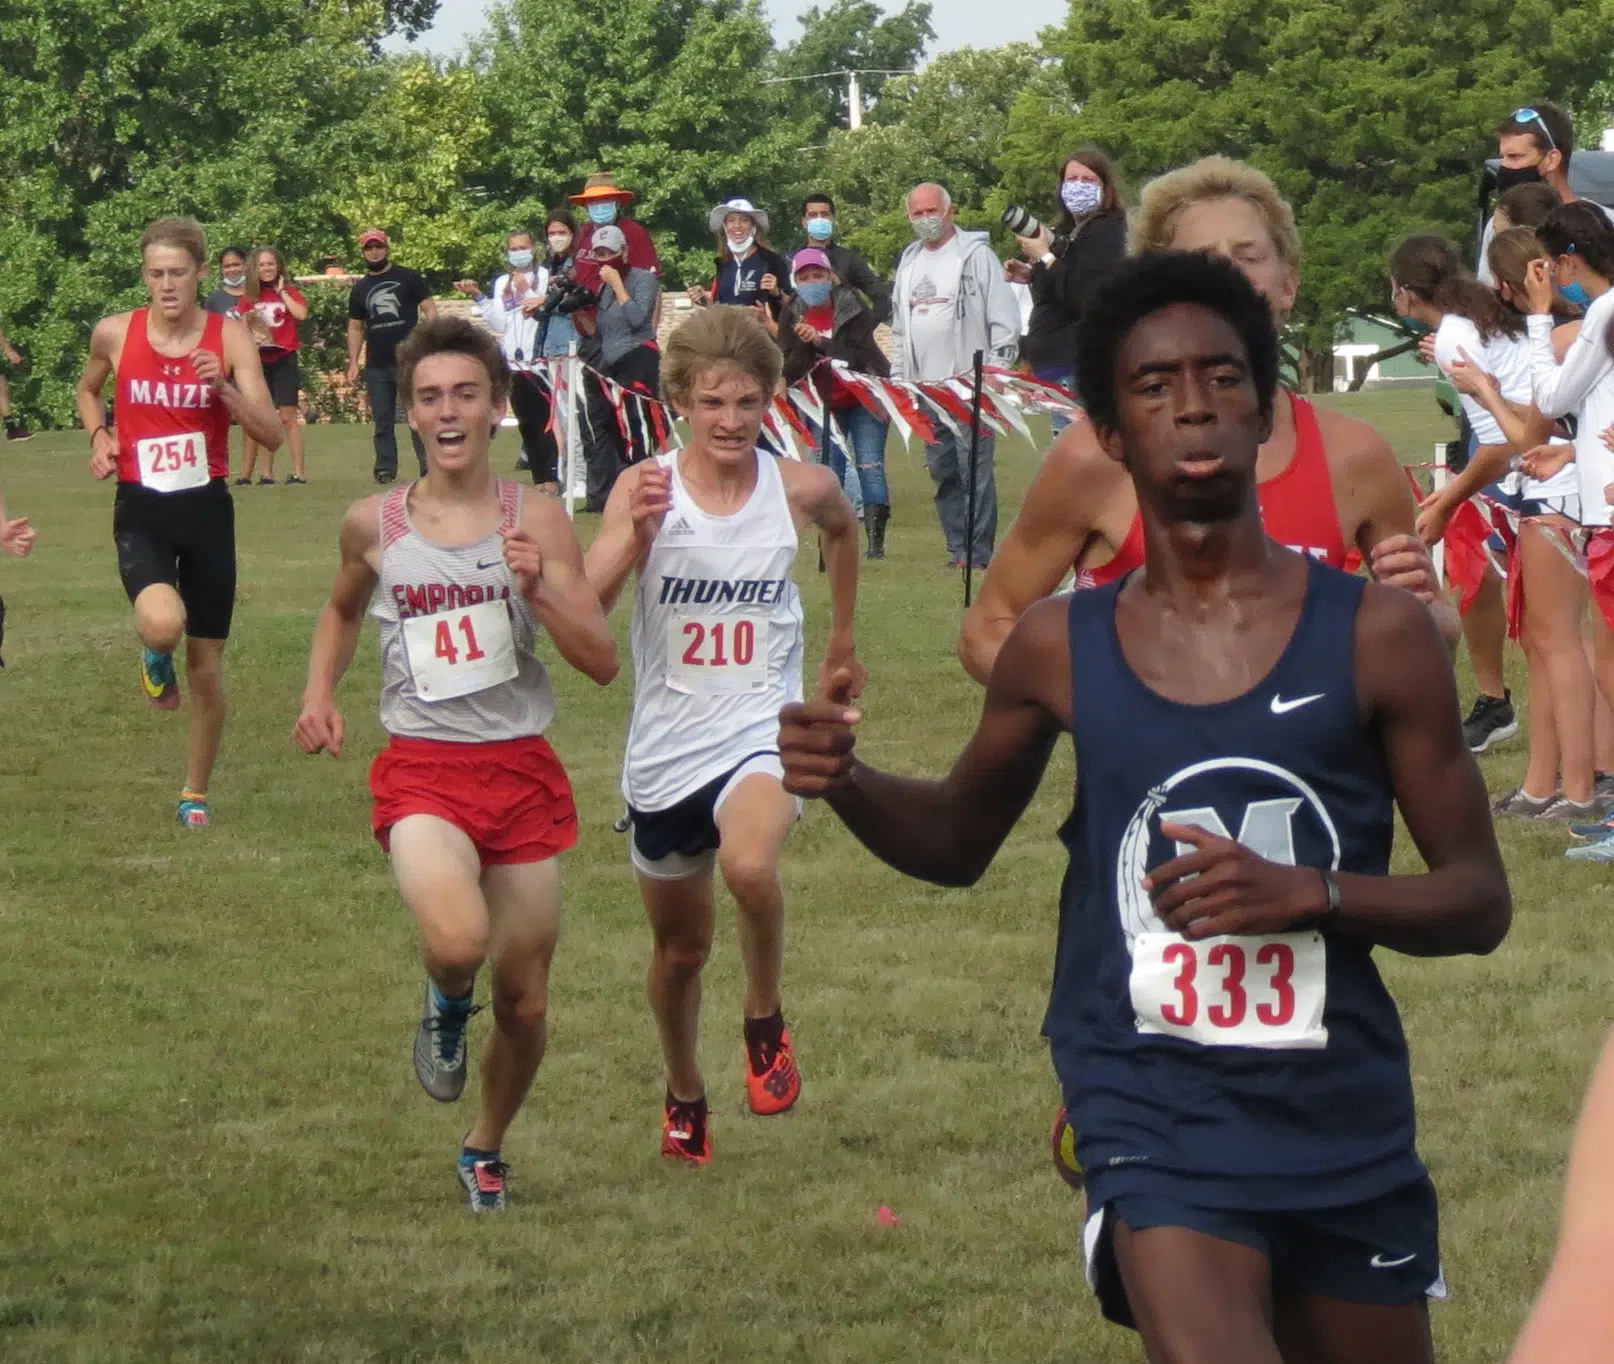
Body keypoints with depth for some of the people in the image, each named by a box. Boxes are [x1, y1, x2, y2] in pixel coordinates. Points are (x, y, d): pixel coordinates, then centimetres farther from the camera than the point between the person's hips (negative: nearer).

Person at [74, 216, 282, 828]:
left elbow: (271, 434, -10)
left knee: (206, 663, 8)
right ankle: (155, 657, 9)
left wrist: (225, 387, -25)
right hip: (140, 508, -1)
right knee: (163, 624, -31)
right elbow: (88, 391, 19)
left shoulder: (229, 337, -6)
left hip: (206, 507, 1)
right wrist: (99, 436, 0)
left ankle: (196, 793, 29)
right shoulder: (115, 334, -4)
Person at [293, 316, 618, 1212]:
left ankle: (485, 1149, 36)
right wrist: (319, 695, 9)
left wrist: (538, 590, -19)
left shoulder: (535, 522, -2)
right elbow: (342, 610, 24)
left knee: (525, 998, 8)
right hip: (421, 768, -1)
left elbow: (602, 662, -5)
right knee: (458, 941, -31)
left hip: (521, 768, 1)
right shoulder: (375, 525, 2)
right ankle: (446, 1005, 7)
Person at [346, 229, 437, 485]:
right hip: (376, 367, 4)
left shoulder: (408, 278, 3)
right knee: (382, 422, 5)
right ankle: (385, 469, 8)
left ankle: (428, 466, -4)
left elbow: (429, 309, 0)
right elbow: (355, 328, 18)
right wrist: (353, 363, 9)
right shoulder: (360, 290, 14)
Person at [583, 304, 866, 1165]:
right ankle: (684, 1095, 45)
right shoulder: (644, 490, -11)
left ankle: (766, 1022, -6)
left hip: (760, 731, -1)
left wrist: (843, 636, 28)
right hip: (664, 748, 1)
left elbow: (843, 530, 20)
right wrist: (637, 533, -39)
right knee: (680, 947, 17)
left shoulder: (800, 489, -6)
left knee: (750, 865, -34)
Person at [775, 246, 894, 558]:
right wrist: (804, 345, -28)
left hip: (864, 397, -3)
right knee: (830, 470, -1)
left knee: (869, 466, -8)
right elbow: (790, 371, -10)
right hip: (824, 401, 3)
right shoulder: (792, 315, -5)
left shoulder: (852, 307, -13)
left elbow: (858, 356, -22)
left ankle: (876, 540, -8)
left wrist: (820, 342, -30)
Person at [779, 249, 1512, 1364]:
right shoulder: (1060, 650, 3)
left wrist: (1309, 894, -17)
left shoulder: (1378, 634, -2)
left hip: (1349, 1132, 1)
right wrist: (846, 784, -2)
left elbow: (1480, 899, 0)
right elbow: (959, 842, 19)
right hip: (1155, 1120, -1)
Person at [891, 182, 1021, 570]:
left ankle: (978, 554, -6)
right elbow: (900, 327, 23)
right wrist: (897, 378, 16)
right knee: (942, 471, 7)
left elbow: (1005, 321, -6)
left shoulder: (975, 254, -3)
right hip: (926, 387, 7)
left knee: (974, 469, -8)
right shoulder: (910, 261, 17)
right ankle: (957, 549, 12)